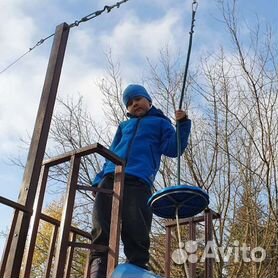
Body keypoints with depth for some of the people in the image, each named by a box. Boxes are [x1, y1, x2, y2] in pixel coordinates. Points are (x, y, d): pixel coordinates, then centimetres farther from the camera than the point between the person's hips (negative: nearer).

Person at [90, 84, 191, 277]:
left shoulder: (160, 123, 20)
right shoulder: (124, 126, 33)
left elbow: (172, 149, 6)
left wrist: (183, 125, -6)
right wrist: (100, 179, 17)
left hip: (138, 182, -4)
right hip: (109, 180, 5)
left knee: (136, 238, -12)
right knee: (101, 235, -5)